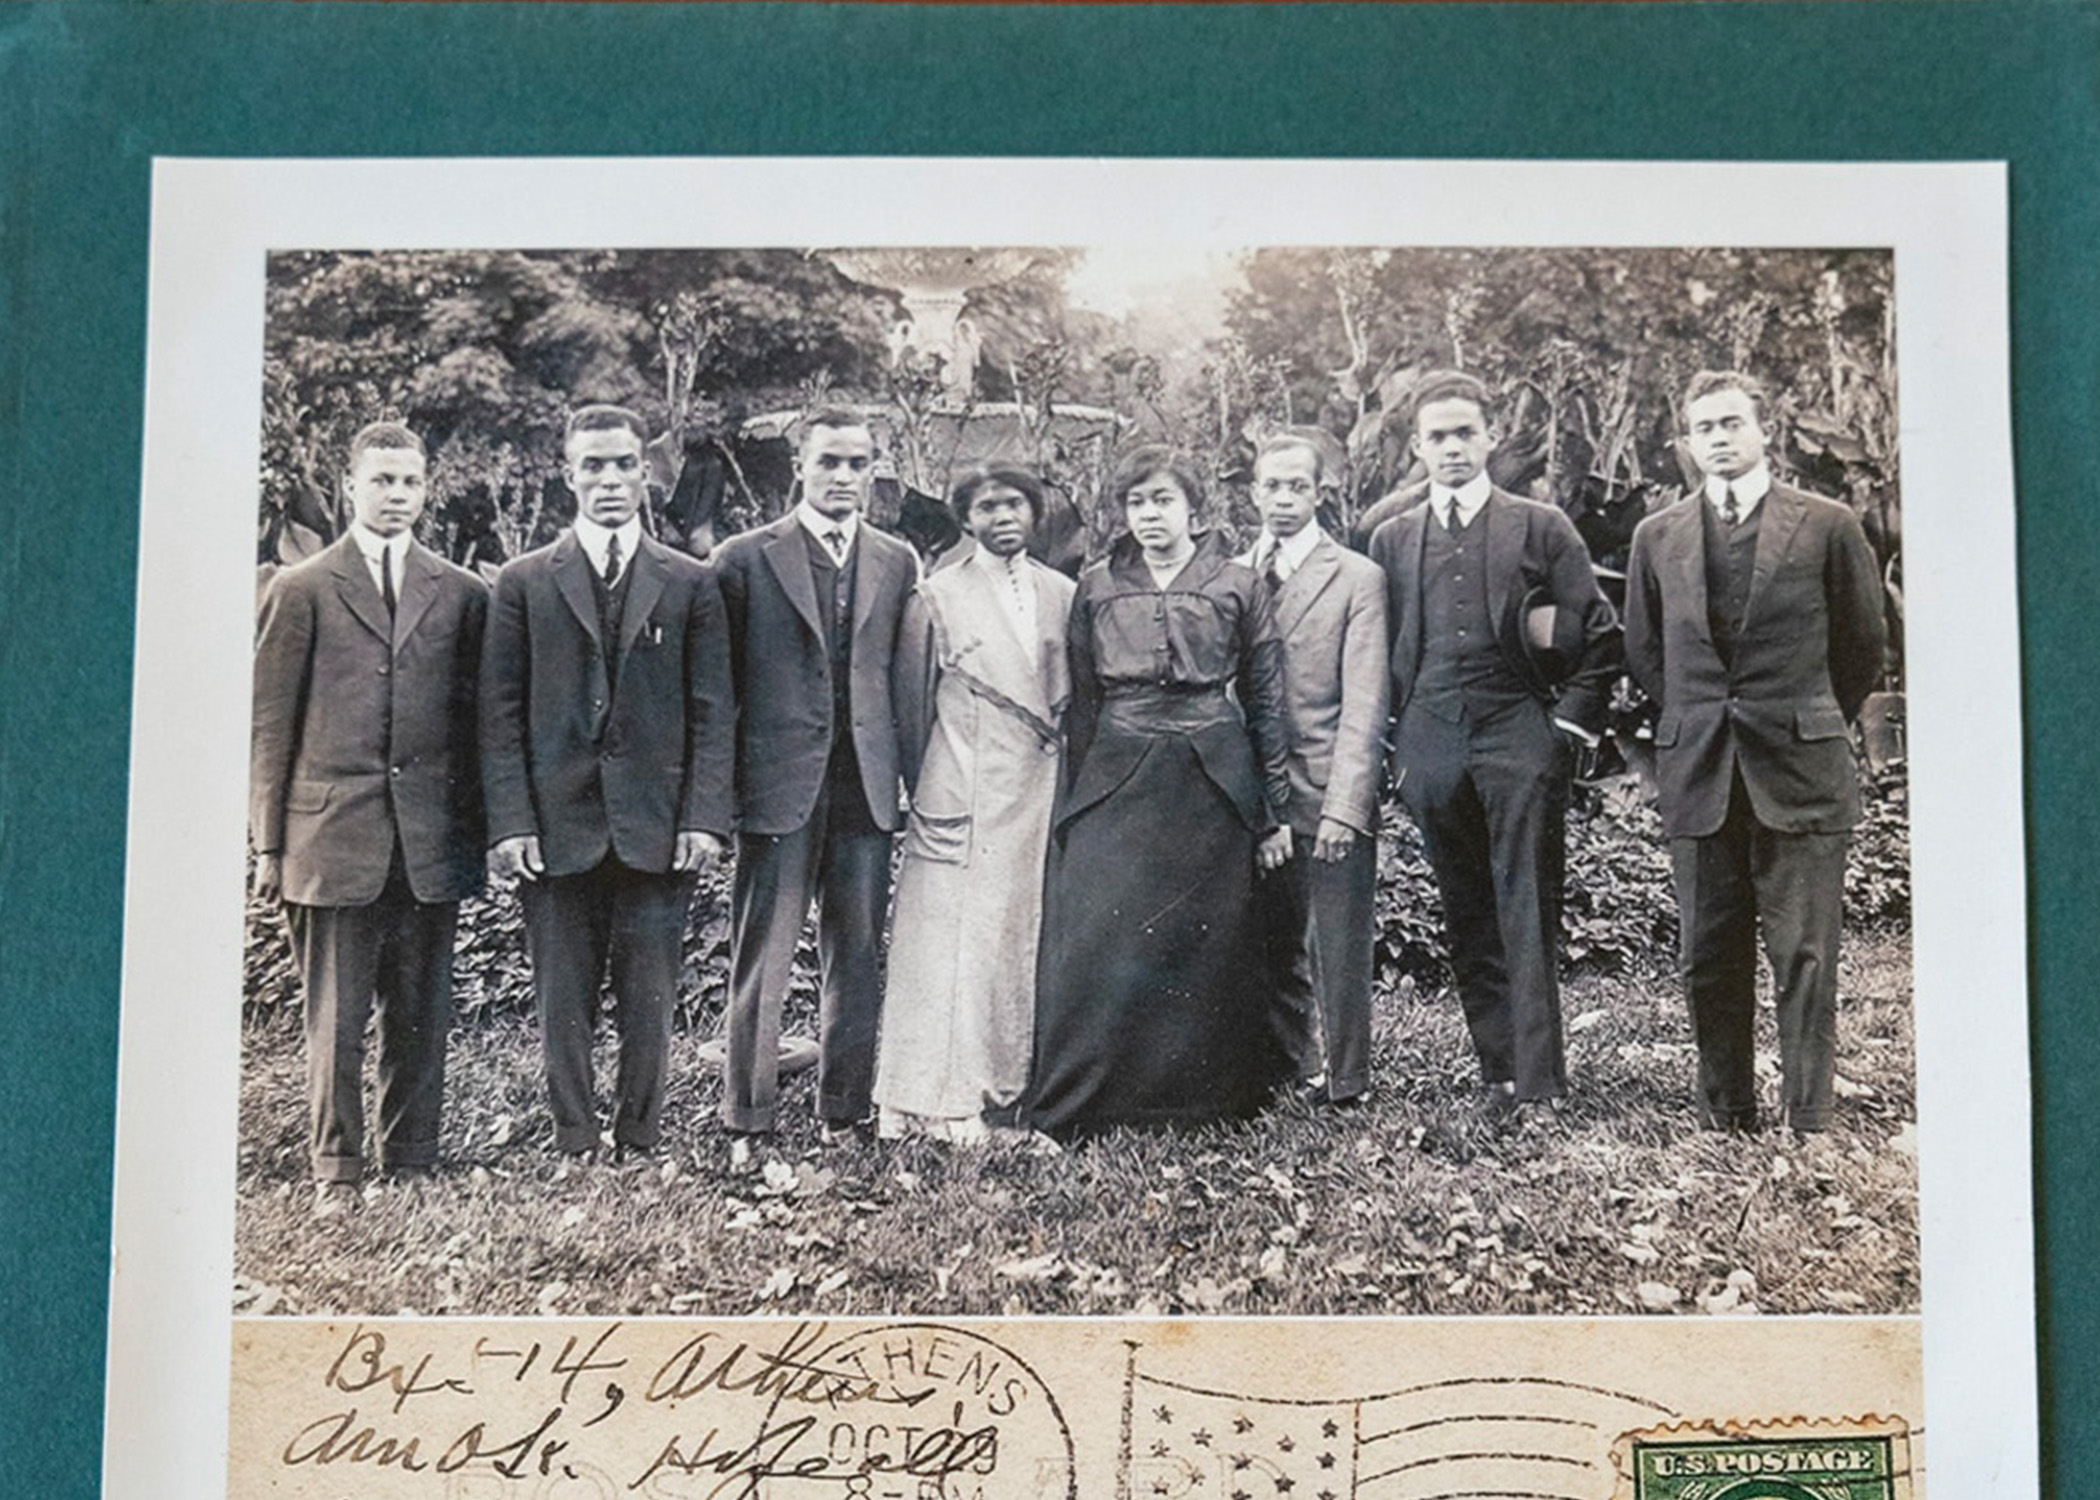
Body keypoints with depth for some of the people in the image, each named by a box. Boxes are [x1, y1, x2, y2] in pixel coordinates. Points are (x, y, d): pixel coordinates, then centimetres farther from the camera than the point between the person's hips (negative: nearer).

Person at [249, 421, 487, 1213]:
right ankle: (335, 1173, 12)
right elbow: (269, 724, 4)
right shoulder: (302, 590, 5)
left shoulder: (461, 594, 11)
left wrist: (477, 825, 5)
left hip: (431, 841, 2)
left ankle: (412, 1169, 17)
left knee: (421, 1018, 7)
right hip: (331, 834, -2)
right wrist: (269, 839, -1)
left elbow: (476, 718, 11)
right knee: (336, 1021, 1)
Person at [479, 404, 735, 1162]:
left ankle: (640, 1147, 16)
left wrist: (704, 817, -4)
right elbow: (500, 714, 3)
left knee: (650, 1006, 3)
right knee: (562, 1007, 5)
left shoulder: (692, 584, 8)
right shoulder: (523, 583, 7)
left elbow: (713, 713, 6)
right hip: (556, 829, 0)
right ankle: (574, 1150, 15)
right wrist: (511, 823, -6)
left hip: (656, 831, 0)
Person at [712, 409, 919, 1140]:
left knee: (858, 957, 8)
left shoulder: (898, 562, 11)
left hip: (866, 784, 3)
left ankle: (845, 1111, 20)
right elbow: (722, 677, 2)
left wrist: (908, 772, 4)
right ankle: (748, 1121, 9)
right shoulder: (746, 558, 1)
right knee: (761, 962, 1)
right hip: (777, 784, -3)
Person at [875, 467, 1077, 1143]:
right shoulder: (936, 596, 1)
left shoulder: (1062, 595, 11)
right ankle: (941, 1101, -1)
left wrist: (1057, 750, 12)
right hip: (965, 799, -4)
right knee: (952, 941, -5)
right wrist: (926, 792, 8)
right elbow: (912, 702, 5)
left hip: (1042, 792, 4)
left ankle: (1011, 1084, 12)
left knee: (1029, 936, 4)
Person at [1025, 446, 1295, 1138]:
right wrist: (1075, 797, 9)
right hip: (1116, 777, 1)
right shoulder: (1096, 587, 9)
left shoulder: (1238, 586, 6)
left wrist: (1275, 809, 6)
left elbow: (1266, 702, 8)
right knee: (1097, 943, -5)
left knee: (1208, 944, 3)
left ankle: (1208, 1094, 17)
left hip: (1210, 778, -1)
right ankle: (1078, 1101, 3)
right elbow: (1081, 702, 13)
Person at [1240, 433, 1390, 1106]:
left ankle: (1343, 1086, 13)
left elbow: (1363, 705, -8)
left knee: (1338, 950, 1)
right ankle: (1290, 1071, 23)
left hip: (1328, 798, -4)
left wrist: (1344, 806, -17)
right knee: (1273, 948, 10)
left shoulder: (1357, 579, -2)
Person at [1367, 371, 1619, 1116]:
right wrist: (1397, 746, 10)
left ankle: (1539, 1082, -5)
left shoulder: (1540, 528, 5)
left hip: (1519, 739, -3)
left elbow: (1599, 635, 6)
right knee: (1467, 922, 7)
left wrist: (1571, 721, -1)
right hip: (1432, 747, 3)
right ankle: (1497, 1072, 14)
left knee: (1527, 916, -6)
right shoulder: (1392, 540, 13)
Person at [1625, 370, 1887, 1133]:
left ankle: (1809, 1124, 3)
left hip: (1800, 771, -3)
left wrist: (1809, 724, 12)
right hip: (1697, 772, 3)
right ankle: (1725, 1118, 16)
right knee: (1708, 958, 6)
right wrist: (1698, 718, 13)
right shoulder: (1658, 537, 9)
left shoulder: (1827, 526, 1)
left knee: (1804, 955, -3)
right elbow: (1643, 650, 18)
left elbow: (1863, 641, 9)